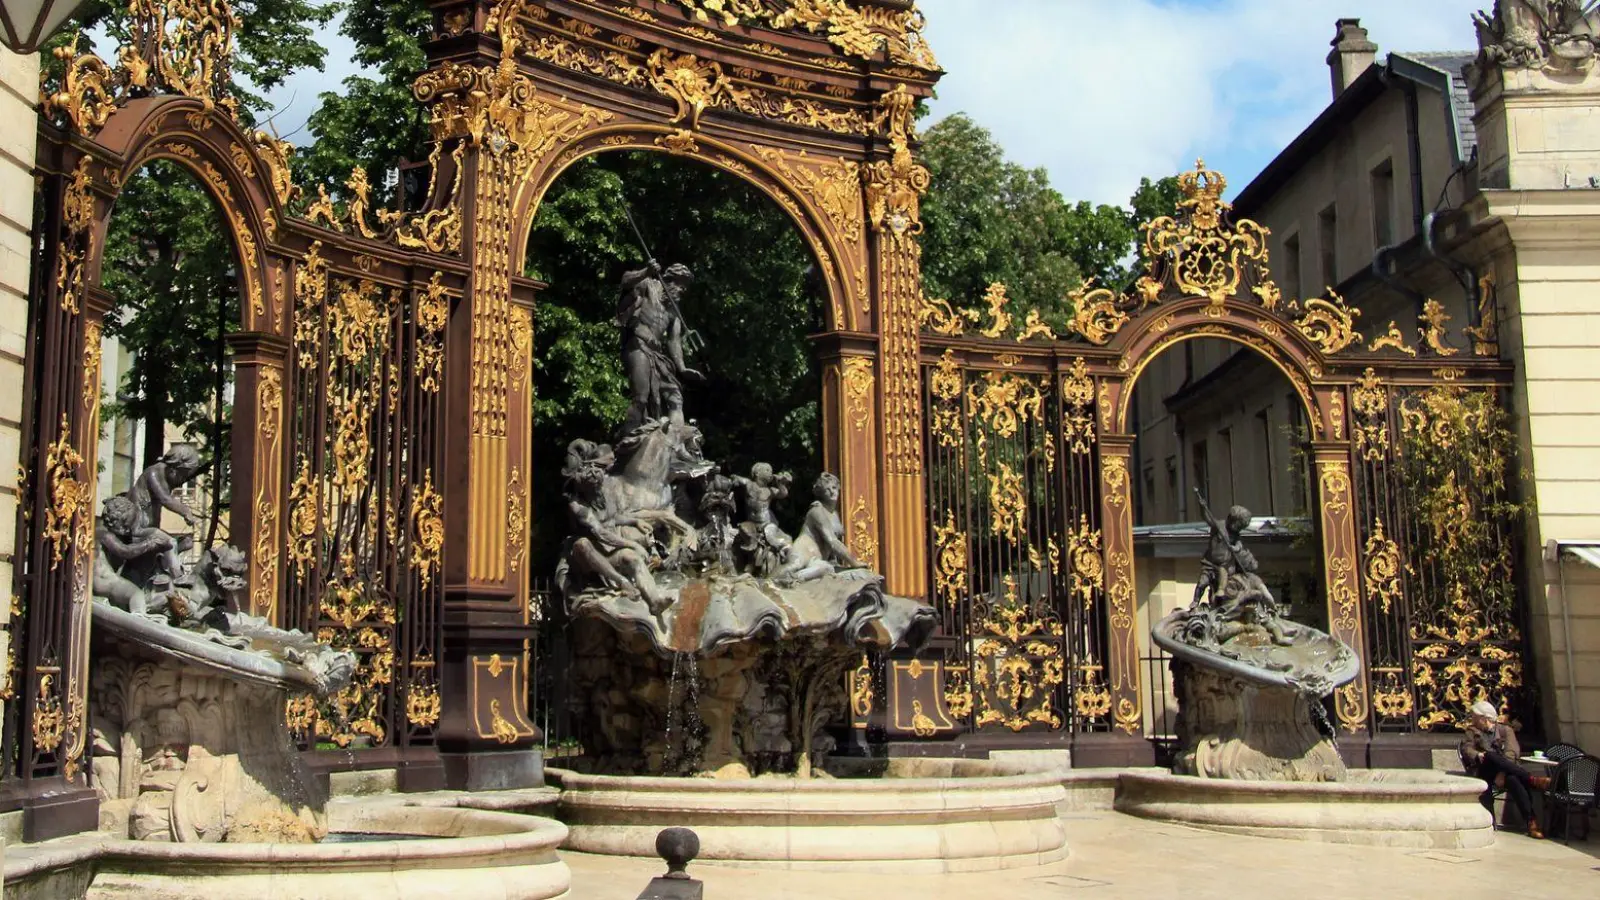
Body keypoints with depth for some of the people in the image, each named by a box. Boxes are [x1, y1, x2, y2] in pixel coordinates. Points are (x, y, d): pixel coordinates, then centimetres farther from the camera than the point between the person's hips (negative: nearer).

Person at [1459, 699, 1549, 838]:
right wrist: (1478, 755, -21)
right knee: (1490, 755, -33)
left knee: (1513, 779, -38)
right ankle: (1531, 779, -40)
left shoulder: (1505, 729, 14)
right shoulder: (1472, 731, 22)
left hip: (1505, 771, -1)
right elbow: (1467, 749, 4)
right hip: (1484, 772, 1)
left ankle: (1531, 822, -44)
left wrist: (1503, 772, -21)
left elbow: (1512, 751, -3)